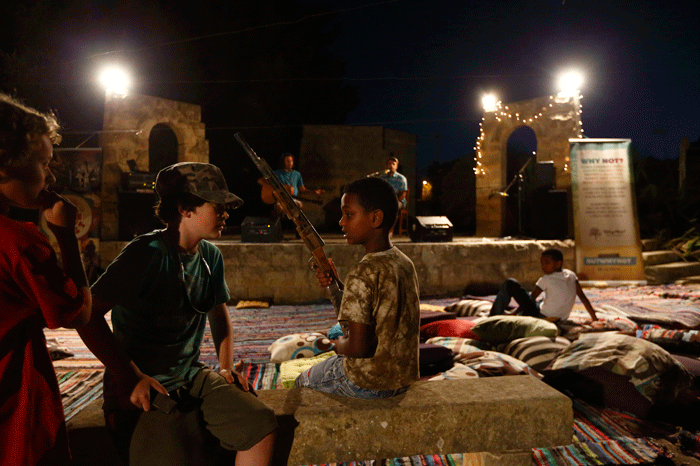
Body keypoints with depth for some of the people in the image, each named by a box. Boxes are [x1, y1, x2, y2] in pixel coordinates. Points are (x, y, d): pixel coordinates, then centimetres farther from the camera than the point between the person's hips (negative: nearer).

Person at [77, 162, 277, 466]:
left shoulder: (210, 256, 4)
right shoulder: (149, 253, -18)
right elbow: (89, 315, -20)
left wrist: (226, 366, 9)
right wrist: (130, 376, -22)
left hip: (193, 378, 6)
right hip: (143, 390, -6)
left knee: (261, 424, -9)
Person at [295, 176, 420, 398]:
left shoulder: (363, 274, -27)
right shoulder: (404, 263, -1)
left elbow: (357, 347, -28)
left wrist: (339, 345, -6)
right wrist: (337, 286, 3)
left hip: (367, 383, -7)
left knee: (303, 383, 21)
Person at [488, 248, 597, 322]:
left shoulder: (546, 279, -11)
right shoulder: (571, 275, 4)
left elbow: (531, 298, -8)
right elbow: (583, 297, 6)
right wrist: (594, 318, 15)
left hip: (539, 316, -7)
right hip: (559, 321, 7)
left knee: (510, 283, -5)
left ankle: (494, 317, -1)